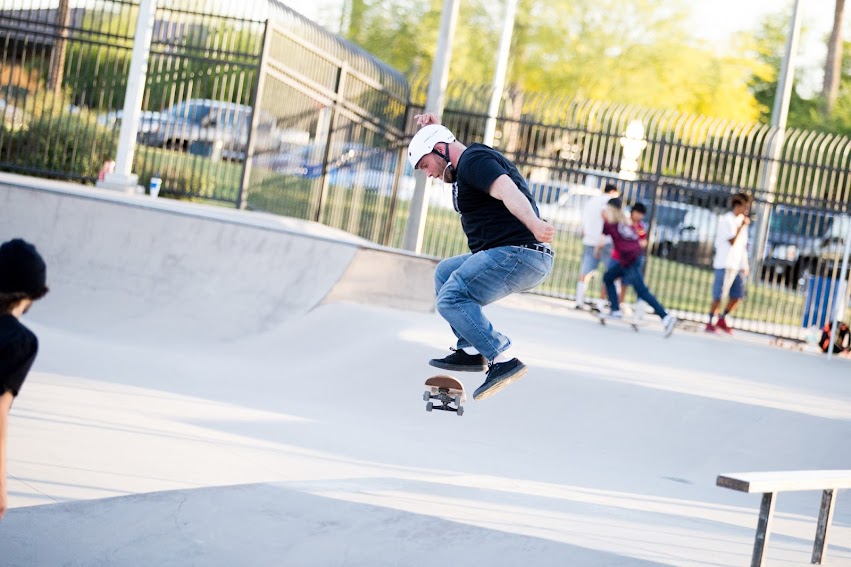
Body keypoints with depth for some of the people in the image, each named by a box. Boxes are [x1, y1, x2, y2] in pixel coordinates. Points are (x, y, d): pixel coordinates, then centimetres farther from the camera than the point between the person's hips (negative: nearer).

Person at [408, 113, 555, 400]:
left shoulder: (473, 160, -8)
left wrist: (533, 224, -43)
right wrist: (432, 129, 32)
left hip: (517, 253, -11)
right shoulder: (470, 161, 24)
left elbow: (507, 190, -27)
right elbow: (450, 152, 50)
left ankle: (503, 361, -25)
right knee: (445, 272, 25)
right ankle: (471, 349, 13)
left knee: (451, 299, -20)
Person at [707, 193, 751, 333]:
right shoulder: (726, 220, -10)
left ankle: (722, 319, 22)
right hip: (725, 264, -8)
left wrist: (745, 265, 16)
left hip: (737, 265, 8)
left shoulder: (741, 220, 14)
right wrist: (742, 226, -15)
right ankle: (710, 323, 4)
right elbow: (732, 241, -19)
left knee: (738, 295, 7)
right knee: (719, 295, -5)